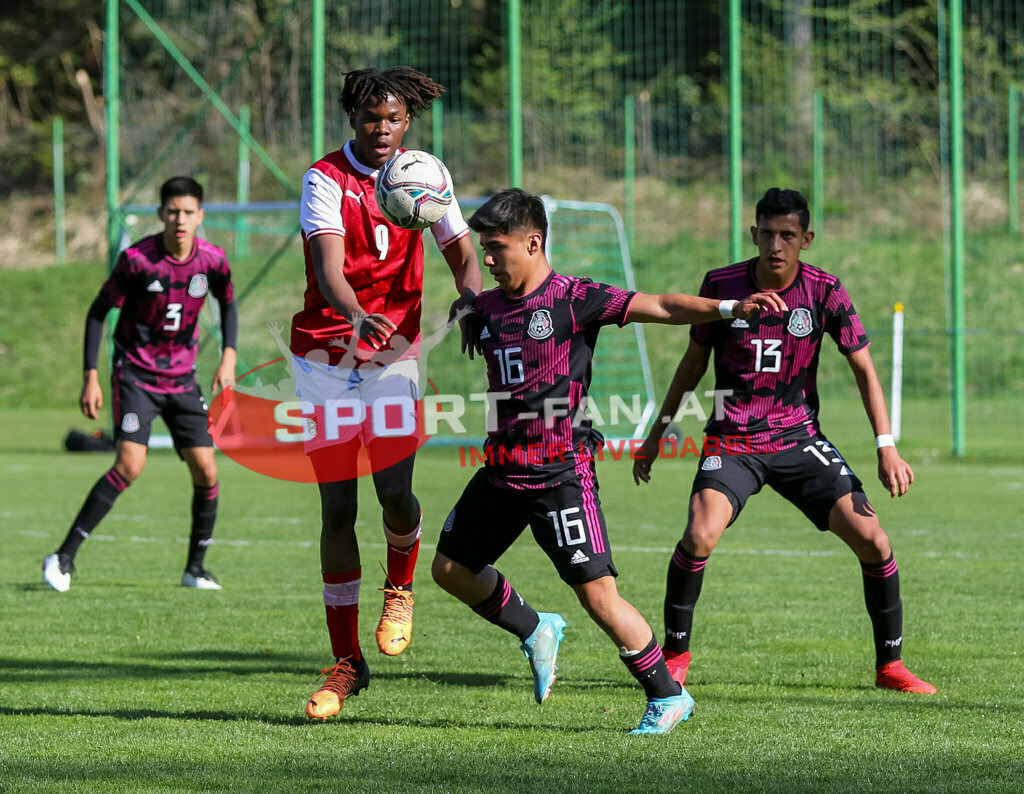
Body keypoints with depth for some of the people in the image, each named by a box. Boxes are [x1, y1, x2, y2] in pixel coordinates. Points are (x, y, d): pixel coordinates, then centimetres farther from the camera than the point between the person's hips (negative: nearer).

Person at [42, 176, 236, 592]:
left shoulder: (212, 260, -6)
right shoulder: (137, 259, -16)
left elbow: (227, 304, 16)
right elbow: (97, 312, -5)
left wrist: (228, 357, 2)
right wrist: (91, 378, -9)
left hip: (181, 378, 4)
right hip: (135, 374, -4)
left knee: (206, 471, -5)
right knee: (130, 464, -21)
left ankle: (196, 568, 14)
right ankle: (64, 557, -16)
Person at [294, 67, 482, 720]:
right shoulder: (326, 180, -10)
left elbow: (461, 251, 3)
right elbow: (328, 266, -25)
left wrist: (472, 297, -21)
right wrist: (357, 317, -46)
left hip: (394, 351, 2)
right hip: (326, 356, -2)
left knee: (395, 493, -14)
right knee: (337, 511, -2)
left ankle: (400, 591, 20)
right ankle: (347, 662, 7)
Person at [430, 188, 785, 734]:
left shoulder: (575, 299, -9)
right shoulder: (486, 308, 9)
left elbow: (660, 307, -14)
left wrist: (728, 309, -25)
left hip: (561, 474, -7)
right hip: (502, 472, 7)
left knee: (597, 594, -12)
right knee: (451, 569, 11)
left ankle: (667, 696, 0)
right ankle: (535, 632, 32)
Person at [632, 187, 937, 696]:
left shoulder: (824, 292, -7)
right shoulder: (721, 286, -7)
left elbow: (863, 368, -2)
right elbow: (695, 359, 8)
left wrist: (886, 447, -11)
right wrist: (659, 430, 10)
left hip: (800, 439, 1)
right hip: (732, 442, -1)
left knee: (872, 539, -10)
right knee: (700, 536, -25)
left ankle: (889, 664, 8)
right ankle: (675, 654, -2)